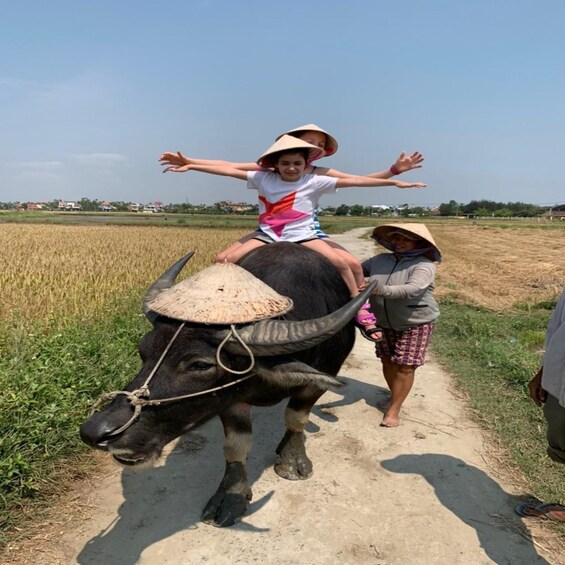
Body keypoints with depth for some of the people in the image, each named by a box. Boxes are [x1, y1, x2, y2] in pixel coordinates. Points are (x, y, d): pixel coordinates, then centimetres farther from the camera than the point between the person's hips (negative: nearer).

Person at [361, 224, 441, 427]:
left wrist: (381, 290, -48)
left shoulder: (424, 266, -19)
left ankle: (394, 409, 8)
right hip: (385, 323, 5)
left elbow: (412, 290, -36)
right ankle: (395, 396, 36)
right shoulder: (380, 260, -3)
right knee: (387, 360, 14)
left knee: (404, 366, -3)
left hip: (415, 324, -5)